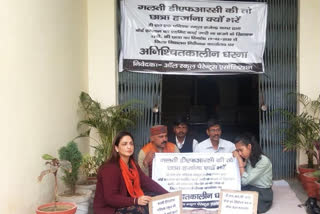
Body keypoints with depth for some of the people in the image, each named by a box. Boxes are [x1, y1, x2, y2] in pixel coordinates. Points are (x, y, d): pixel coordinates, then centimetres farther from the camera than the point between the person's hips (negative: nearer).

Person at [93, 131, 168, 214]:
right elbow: (111, 198, -25)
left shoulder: (132, 165, 7)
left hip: (124, 205, 8)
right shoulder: (110, 168, -19)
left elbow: (148, 182, 1)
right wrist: (135, 201, -34)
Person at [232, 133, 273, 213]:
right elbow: (239, 181, -3)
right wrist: (243, 163, -9)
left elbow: (245, 181, -21)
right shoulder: (247, 159, 5)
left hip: (262, 194, -7)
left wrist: (239, 160, -17)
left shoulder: (263, 161, -17)